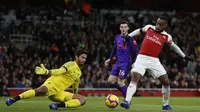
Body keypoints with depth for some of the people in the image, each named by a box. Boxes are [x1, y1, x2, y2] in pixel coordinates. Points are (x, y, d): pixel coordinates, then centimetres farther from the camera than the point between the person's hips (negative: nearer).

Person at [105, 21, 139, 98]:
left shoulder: (131, 39, -12)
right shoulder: (117, 38, 8)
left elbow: (136, 51, -13)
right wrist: (110, 59, 25)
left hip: (126, 63, -7)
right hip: (118, 62, 7)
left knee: (120, 83, -10)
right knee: (111, 80, 6)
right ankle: (125, 92, 20)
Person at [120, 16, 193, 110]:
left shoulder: (167, 37, 3)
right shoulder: (149, 28, 3)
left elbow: (173, 46, 22)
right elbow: (140, 30, 23)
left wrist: (184, 56, 26)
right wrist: (129, 36, 13)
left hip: (154, 60, 2)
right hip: (142, 58, -2)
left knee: (166, 82, -2)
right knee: (134, 79, -20)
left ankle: (165, 105, 16)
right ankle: (127, 101, -27)